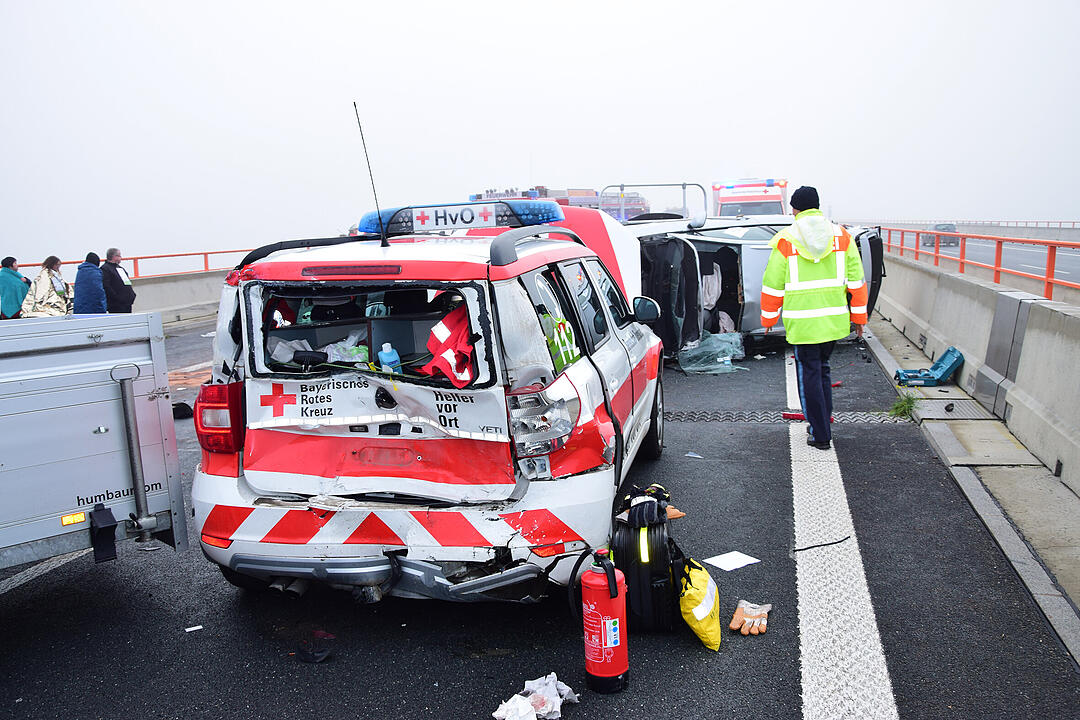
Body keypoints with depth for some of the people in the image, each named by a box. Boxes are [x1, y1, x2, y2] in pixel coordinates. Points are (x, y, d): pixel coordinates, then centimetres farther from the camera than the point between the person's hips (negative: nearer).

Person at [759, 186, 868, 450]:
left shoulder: (785, 240, -5)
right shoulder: (841, 236, 5)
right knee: (822, 369, 20)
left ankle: (820, 436, 8)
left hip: (802, 322, -4)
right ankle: (823, 426, 28)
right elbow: (856, 279, 6)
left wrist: (768, 318, 10)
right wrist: (858, 316, 14)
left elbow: (773, 284, -2)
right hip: (834, 319, 4)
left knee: (809, 374, 5)